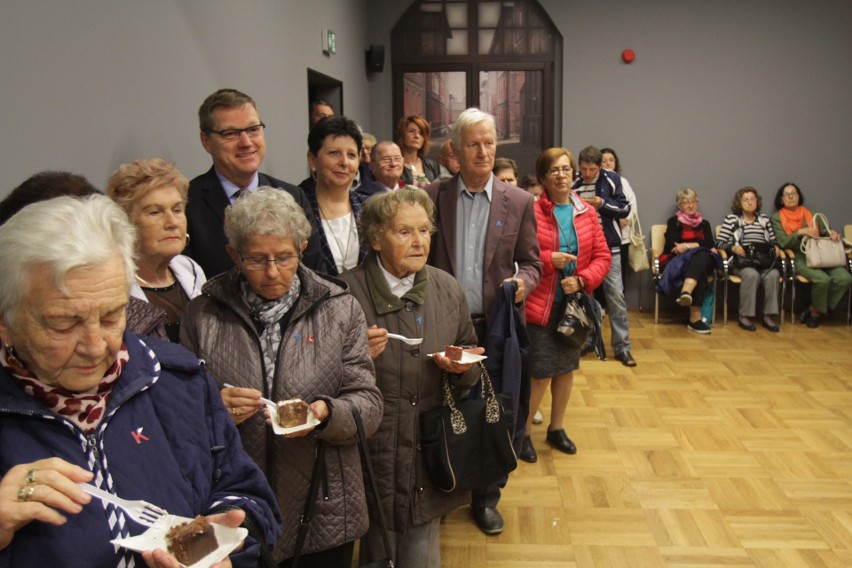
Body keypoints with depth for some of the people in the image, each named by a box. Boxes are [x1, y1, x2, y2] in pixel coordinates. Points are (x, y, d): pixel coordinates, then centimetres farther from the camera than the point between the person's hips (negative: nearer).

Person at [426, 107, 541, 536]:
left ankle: (485, 498, 30)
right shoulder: (431, 197, 0)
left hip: (495, 326, 1)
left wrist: (523, 281, -16)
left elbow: (530, 262, 6)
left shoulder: (518, 202, 2)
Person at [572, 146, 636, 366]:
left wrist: (602, 203, -14)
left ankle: (622, 346, 7)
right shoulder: (573, 185, 0)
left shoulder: (611, 179, -1)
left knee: (616, 296, -1)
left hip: (609, 247, -1)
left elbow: (625, 209, -1)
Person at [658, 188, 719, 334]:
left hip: (700, 260, 3)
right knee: (701, 264, -36)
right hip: (676, 261, -3)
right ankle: (695, 317, -51)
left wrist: (687, 246, -9)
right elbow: (672, 245, -6)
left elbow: (709, 244, 4)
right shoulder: (673, 222, 13)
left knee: (702, 256, -36)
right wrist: (698, 246, -9)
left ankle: (686, 293, -58)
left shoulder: (704, 223, 24)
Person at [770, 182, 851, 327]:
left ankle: (815, 310, -5)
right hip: (799, 258, -5)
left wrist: (831, 233, -5)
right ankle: (816, 311, -3)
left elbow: (821, 232, 18)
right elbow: (783, 243, -3)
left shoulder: (808, 213, 21)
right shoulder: (777, 217, 8)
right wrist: (800, 232, -18)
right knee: (823, 279, -33)